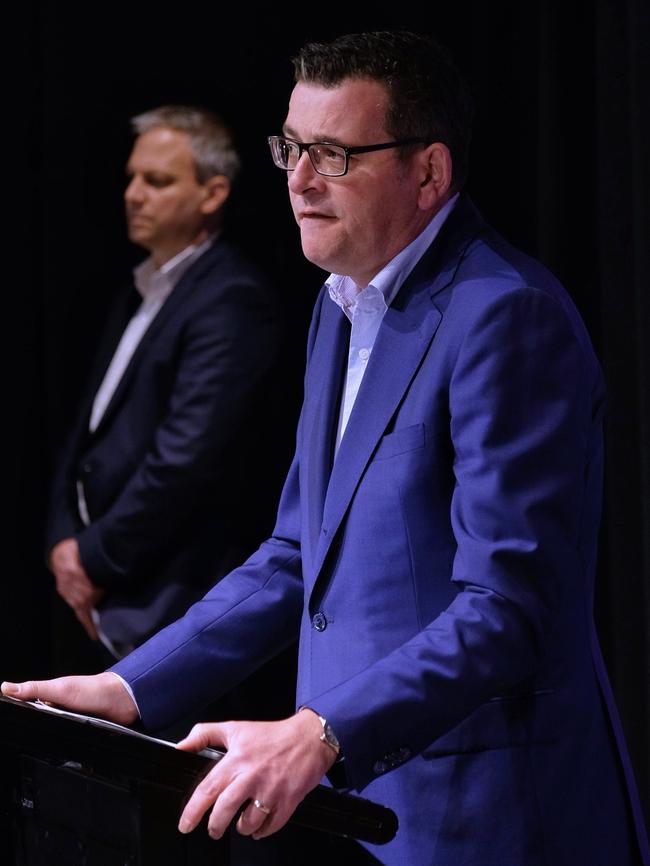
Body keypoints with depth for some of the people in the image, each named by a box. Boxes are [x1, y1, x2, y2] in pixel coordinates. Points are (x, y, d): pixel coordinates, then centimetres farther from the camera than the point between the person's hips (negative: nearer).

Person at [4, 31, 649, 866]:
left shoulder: (507, 314, -16)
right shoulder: (343, 308, 14)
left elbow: (507, 611, -23)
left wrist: (318, 735, -32)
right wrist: (127, 690, 8)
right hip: (350, 798, 8)